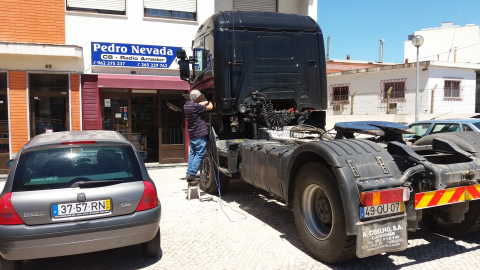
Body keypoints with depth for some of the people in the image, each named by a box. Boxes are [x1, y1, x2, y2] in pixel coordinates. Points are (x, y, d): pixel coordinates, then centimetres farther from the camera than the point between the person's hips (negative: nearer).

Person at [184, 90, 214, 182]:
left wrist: (207, 101, 29)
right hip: (199, 134, -9)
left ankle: (189, 173, 17)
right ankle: (191, 174, -8)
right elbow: (210, 107, -7)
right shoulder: (196, 106, -18)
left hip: (191, 134, 9)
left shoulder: (187, 105, 8)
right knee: (200, 154, -4)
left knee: (192, 153, 17)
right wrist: (210, 103, 14)